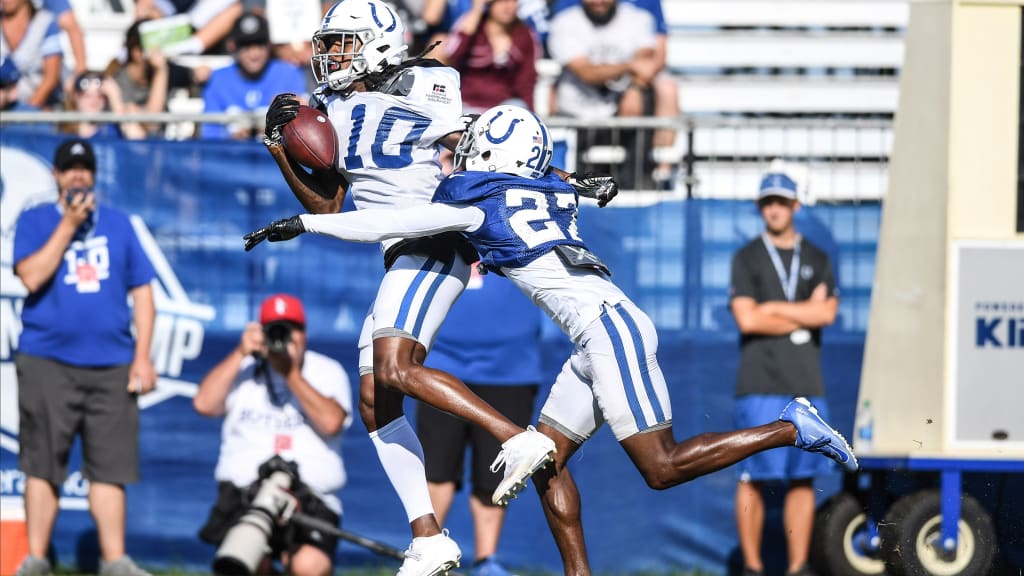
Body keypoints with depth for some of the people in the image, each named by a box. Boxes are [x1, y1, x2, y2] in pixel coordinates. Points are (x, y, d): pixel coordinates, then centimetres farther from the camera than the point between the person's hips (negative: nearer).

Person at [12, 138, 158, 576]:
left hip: (111, 366, 2)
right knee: (43, 465, -2)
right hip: (47, 362, -2)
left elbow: (141, 291, 12)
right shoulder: (35, 221, 7)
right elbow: (31, 277, -9)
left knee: (110, 466, -2)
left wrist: (143, 355, 3)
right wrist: (69, 225, -10)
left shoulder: (117, 224, 14)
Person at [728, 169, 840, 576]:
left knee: (803, 478, 1)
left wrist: (774, 309, -5)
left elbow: (827, 313, 0)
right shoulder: (747, 258, 7)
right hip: (760, 385, -3)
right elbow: (746, 319, -6)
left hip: (807, 385, 3)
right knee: (753, 478, -7)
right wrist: (806, 313, -3)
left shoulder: (817, 260, 15)